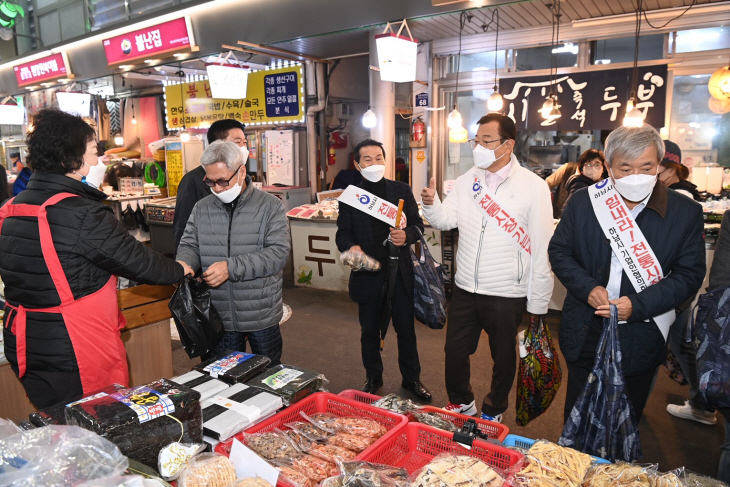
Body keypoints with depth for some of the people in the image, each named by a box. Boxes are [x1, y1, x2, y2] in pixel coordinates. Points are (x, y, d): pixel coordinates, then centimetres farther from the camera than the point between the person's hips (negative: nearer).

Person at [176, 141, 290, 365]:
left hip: (262, 316, -3)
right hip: (219, 316, 3)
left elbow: (279, 252, -17)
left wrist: (231, 268, -25)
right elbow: (189, 245, 8)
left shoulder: (270, 206, -8)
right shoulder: (201, 209, 4)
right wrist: (184, 263, -17)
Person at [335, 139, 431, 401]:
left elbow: (418, 224, 3)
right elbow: (342, 233, 1)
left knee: (406, 328, 12)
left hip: (400, 272, 0)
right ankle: (373, 378, 36)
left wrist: (407, 235, -20)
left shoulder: (402, 190, 3)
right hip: (367, 274, 0)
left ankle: (412, 379, 32)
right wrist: (350, 247, -21)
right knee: (369, 331, 15)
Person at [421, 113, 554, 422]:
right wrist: (431, 203, -19)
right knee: (455, 351, 15)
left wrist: (538, 302, -8)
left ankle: (494, 411, 41)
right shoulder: (467, 181, 4)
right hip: (465, 289, 4)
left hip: (507, 295, -3)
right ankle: (461, 402, 42)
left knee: (504, 358, 16)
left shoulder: (533, 187, -10)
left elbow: (542, 248, -9)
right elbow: (446, 220, 3)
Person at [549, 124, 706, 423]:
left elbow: (689, 274, -6)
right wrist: (587, 288, -17)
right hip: (585, 335, 1)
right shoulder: (582, 202, -6)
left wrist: (638, 305, -20)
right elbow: (559, 250, -1)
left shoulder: (685, 212, -7)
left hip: (641, 341, 0)